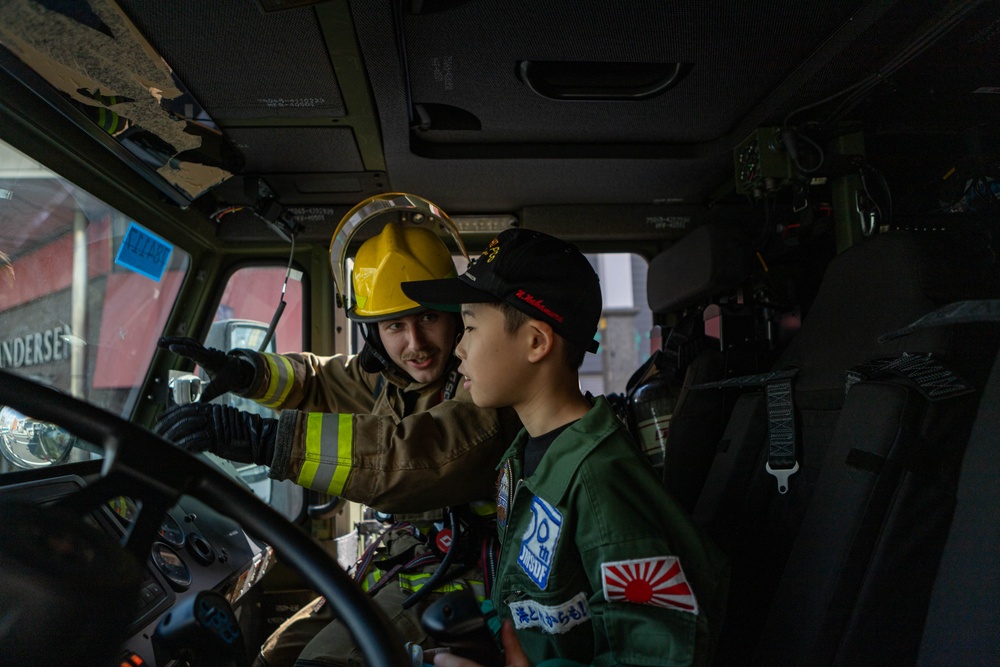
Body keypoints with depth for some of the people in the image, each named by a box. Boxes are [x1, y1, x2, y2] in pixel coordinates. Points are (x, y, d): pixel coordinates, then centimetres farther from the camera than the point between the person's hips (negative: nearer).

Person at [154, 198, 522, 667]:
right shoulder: (389, 376, 6)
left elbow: (428, 451, -39)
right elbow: (318, 382, 24)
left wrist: (265, 438, -41)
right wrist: (242, 371, 5)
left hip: (457, 579, -8)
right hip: (395, 566, 8)